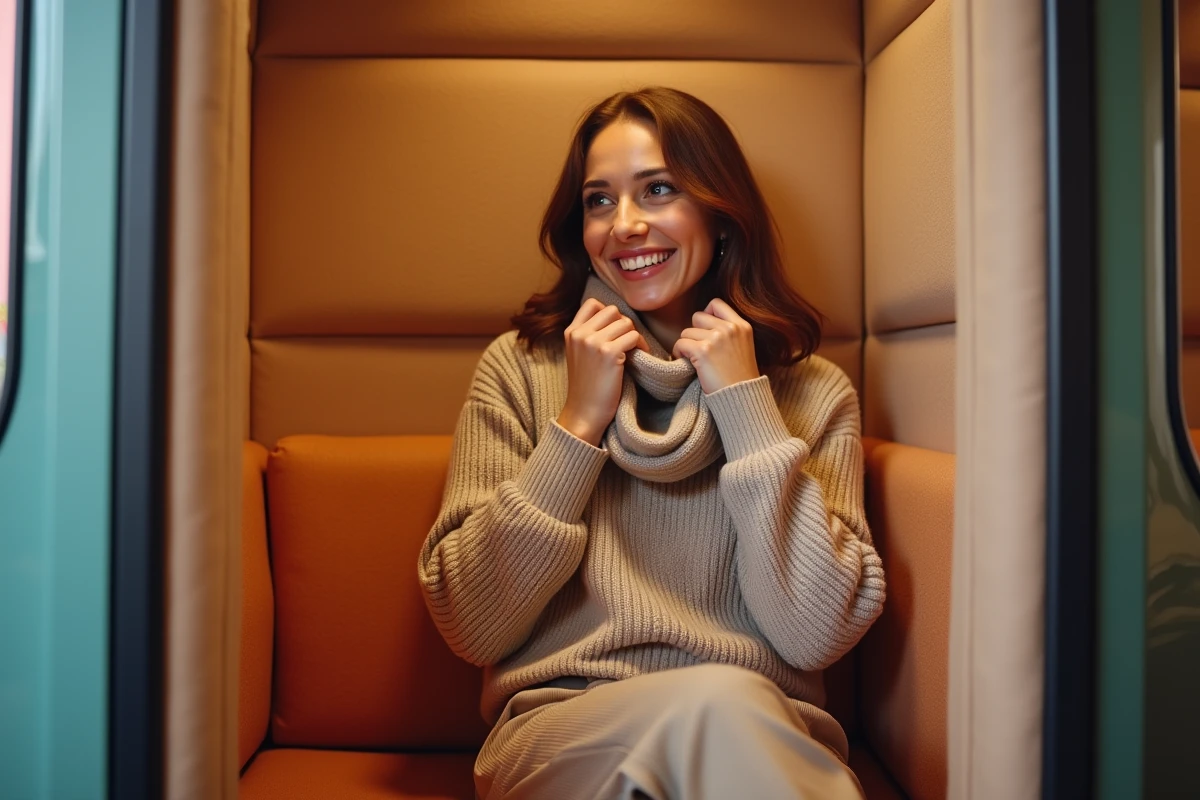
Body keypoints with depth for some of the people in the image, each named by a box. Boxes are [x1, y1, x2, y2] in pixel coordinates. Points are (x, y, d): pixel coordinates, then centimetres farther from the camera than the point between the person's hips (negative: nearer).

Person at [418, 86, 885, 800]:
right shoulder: (521, 368, 4)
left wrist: (748, 406, -8)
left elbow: (819, 635, -6)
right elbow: (471, 628, -2)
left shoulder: (814, 391, 6)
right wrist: (578, 424, -9)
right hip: (556, 735, -1)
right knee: (717, 698, -33)